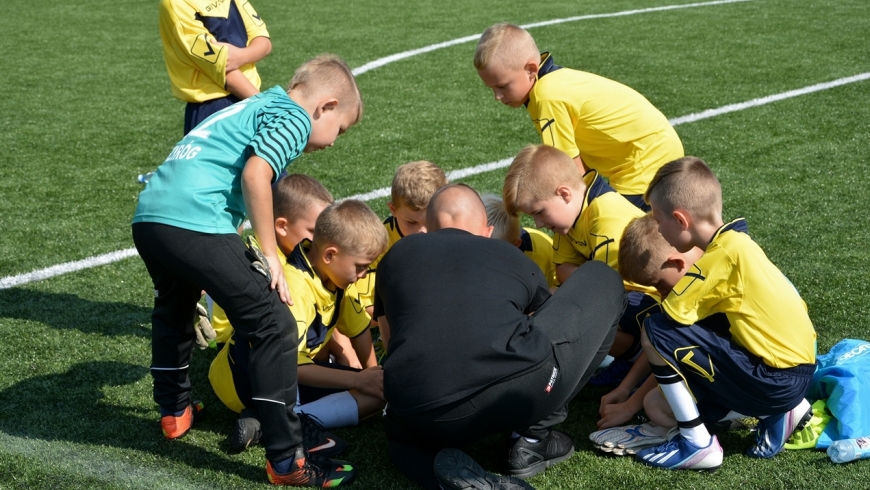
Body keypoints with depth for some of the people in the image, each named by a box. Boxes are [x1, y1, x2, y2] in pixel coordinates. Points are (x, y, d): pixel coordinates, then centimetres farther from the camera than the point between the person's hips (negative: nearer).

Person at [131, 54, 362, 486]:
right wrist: (269, 254, -6)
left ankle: (174, 412, 50)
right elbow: (254, 175, -12)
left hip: (148, 213, 9)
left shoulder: (254, 107, 31)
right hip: (195, 221, -9)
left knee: (173, 309, 34)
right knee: (273, 326, -4)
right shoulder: (294, 117, 5)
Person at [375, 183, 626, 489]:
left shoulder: (395, 257, 28)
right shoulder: (512, 256, 26)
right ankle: (534, 436, 17)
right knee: (602, 281, 24)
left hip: (427, 420, 2)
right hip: (522, 390, -2)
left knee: (399, 427, 44)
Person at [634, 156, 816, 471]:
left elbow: (670, 319, -17)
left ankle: (698, 444, -5)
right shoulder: (736, 243, 11)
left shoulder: (724, 253, -18)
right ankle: (777, 412, 12)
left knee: (656, 331, -12)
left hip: (774, 381, -9)